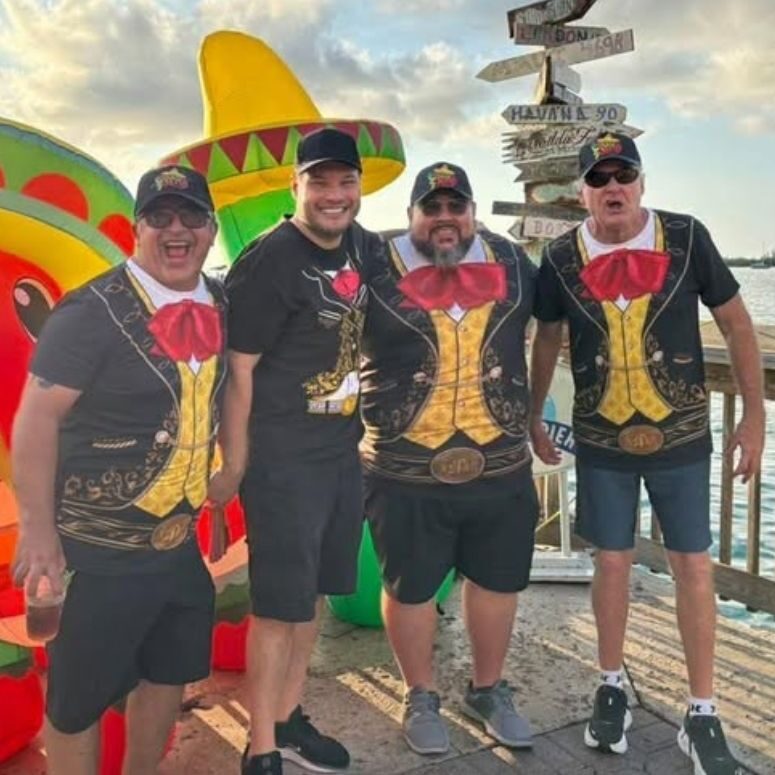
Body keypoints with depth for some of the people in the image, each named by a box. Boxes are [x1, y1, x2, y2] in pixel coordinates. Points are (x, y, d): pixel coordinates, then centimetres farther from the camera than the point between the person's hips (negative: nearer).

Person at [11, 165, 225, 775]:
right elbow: (36, 419, -18)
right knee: (80, 700, 7)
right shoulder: (93, 312, -18)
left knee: (171, 673, 21)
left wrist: (215, 491, 15)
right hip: (97, 550, -7)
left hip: (179, 541, 7)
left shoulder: (219, 306, 2)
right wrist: (38, 531, -19)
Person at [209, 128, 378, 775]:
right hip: (283, 458, -7)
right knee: (280, 605, 1)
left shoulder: (365, 247, 4)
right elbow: (238, 368, -16)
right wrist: (233, 464, -13)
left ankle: (289, 717, 35)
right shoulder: (269, 260, -17)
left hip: (346, 450, 7)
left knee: (314, 591, 17)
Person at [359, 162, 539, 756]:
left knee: (497, 581, 17)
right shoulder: (375, 270, -5)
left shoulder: (511, 262, 5)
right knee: (410, 589, 12)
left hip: (502, 467, 3)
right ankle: (421, 698, 35)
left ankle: (489, 690, 40)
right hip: (406, 474, -3)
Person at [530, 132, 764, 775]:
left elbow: (735, 321, 0)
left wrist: (754, 413, -2)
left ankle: (702, 715, 19)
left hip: (681, 437, 0)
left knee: (694, 567, 4)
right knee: (612, 563, 9)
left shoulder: (686, 237, -7)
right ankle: (612, 689, 30)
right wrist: (532, 418, 15)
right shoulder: (561, 258, -3)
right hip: (601, 443, 1)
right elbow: (547, 341, 10)